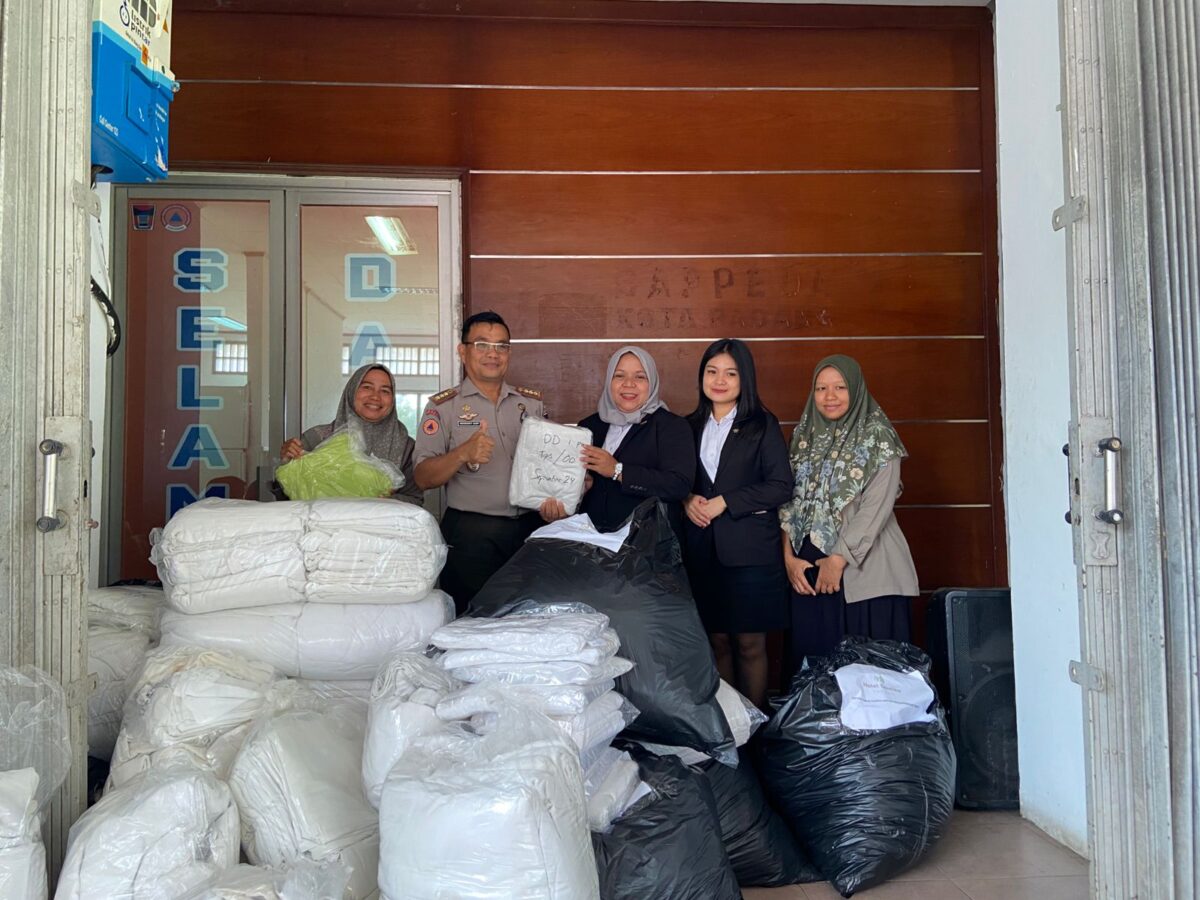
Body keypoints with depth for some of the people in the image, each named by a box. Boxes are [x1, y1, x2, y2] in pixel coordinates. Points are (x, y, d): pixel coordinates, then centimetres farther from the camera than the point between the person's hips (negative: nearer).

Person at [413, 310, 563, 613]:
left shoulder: (532, 402, 14)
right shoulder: (443, 406, 2)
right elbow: (423, 478, -5)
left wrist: (554, 499, -6)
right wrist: (463, 454, -23)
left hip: (529, 528, 3)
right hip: (470, 533, -3)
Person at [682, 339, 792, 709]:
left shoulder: (762, 425, 0)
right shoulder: (691, 427, 13)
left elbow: (781, 486, -7)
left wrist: (723, 503, -12)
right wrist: (687, 500, -5)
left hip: (750, 550, -3)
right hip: (703, 550, 4)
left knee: (750, 644, 0)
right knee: (717, 640, 6)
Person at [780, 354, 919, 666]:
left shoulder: (877, 436, -2)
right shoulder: (805, 437, 13)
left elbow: (877, 505, -10)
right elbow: (790, 500, 9)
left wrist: (839, 558, -13)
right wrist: (789, 556, -1)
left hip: (863, 567, -4)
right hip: (808, 570, 4)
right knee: (815, 655, 6)